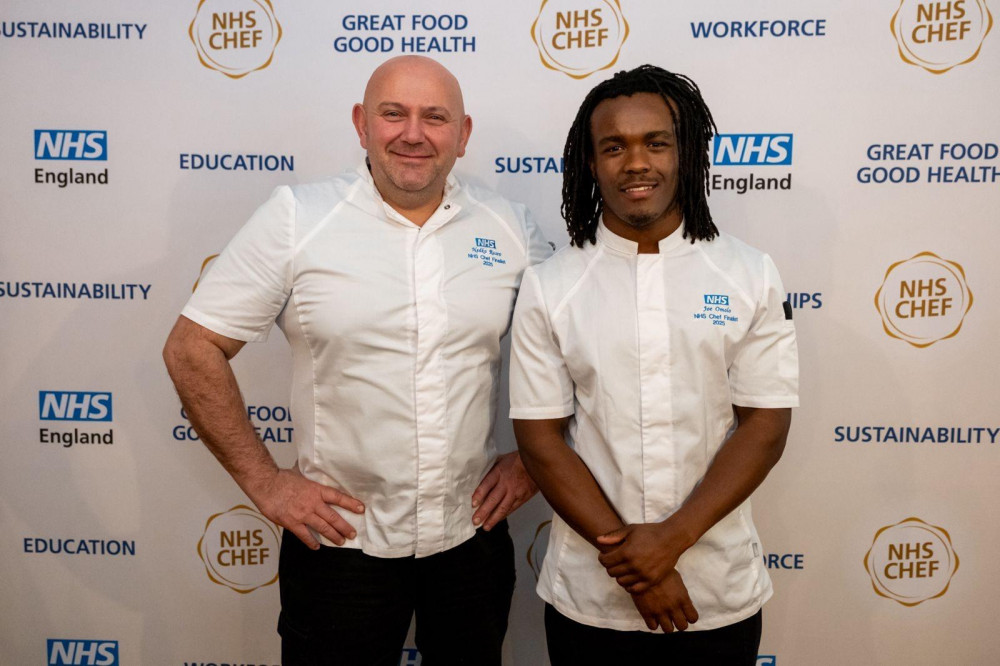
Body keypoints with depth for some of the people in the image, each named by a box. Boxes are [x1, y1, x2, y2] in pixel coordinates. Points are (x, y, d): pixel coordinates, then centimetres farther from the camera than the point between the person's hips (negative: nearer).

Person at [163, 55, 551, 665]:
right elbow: (193, 348, -7)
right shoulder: (297, 218, -9)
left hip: (474, 536, 3)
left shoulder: (509, 226, -1)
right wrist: (264, 481, -9)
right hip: (341, 541, -2)